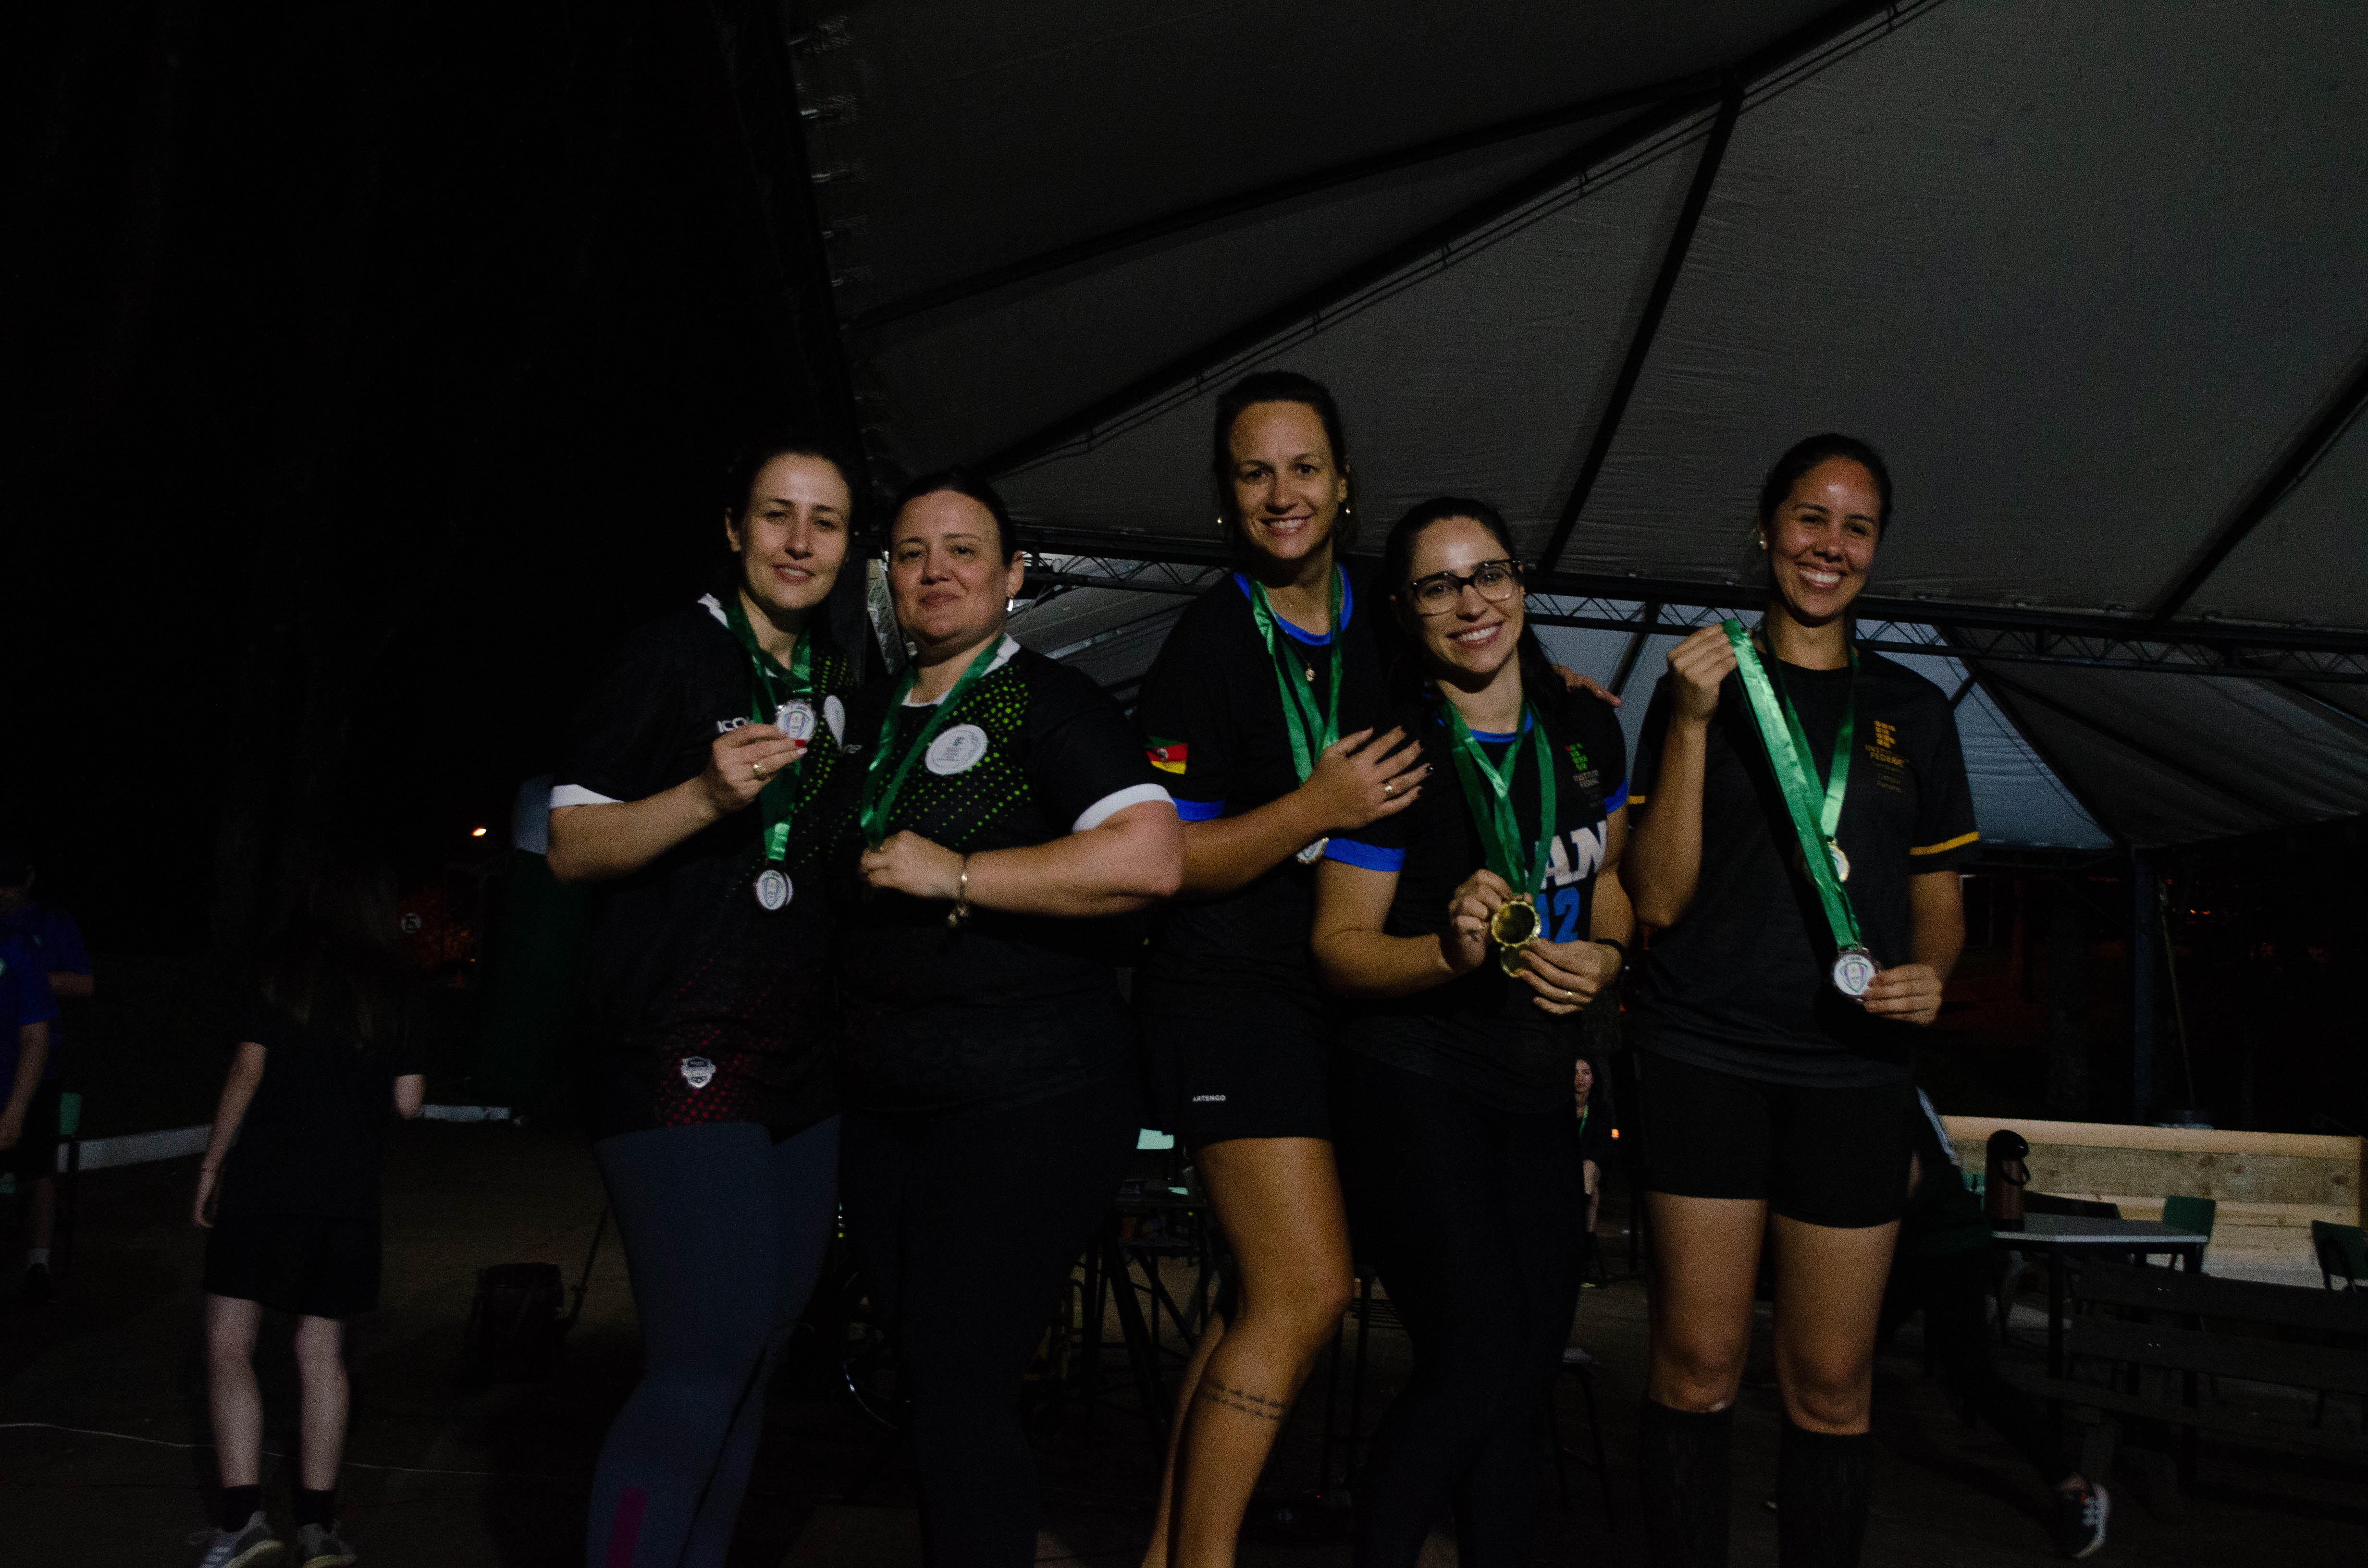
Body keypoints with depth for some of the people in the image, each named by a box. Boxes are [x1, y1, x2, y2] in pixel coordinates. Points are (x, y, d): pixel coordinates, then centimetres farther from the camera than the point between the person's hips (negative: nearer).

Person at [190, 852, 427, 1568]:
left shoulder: (289, 970, 0)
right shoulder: (393, 991, 7)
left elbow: (248, 1070, -7)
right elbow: (408, 1101, 5)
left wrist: (210, 1166, -2)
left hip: (264, 1181, -3)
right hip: (346, 1191, 3)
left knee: (229, 1342, 0)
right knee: (322, 1351, 10)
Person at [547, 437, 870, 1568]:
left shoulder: (842, 680, 16)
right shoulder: (674, 656, -4)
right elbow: (570, 845, -10)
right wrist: (706, 795, -24)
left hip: (801, 1059, 7)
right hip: (680, 1052, -7)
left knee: (758, 1350, 11)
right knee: (709, 1357, -14)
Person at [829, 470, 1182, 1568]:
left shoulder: (1048, 703, -7)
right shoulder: (867, 718, 16)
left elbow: (1149, 859, -23)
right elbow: (835, 879, 33)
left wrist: (959, 875, -20)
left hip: (1030, 1096, -7)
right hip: (885, 1097, 8)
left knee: (961, 1387, -7)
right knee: (919, 1375, 15)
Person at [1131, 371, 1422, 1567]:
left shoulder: (1377, 628, 9)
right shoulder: (1210, 642, -10)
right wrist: (1317, 810, -23)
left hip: (1338, 991, 8)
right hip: (1231, 989, -8)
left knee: (1267, 1294, 12)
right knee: (1306, 1291, -13)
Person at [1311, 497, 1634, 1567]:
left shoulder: (1586, 730, 6)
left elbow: (1609, 883, 17)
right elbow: (1339, 944, -9)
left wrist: (1605, 956, -4)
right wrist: (1450, 952, -27)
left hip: (1537, 1088, 6)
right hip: (1413, 1085, -6)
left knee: (1530, 1366, 11)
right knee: (1478, 1364, -14)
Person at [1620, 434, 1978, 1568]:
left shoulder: (1912, 709, 14)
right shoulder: (1700, 687, 5)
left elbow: (1940, 897, 18)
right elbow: (1659, 899, -3)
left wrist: (1930, 972, -4)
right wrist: (1691, 723, -12)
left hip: (1851, 1068, 3)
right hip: (1705, 1059, -2)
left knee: (1831, 1383, 6)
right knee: (1697, 1368, 1)